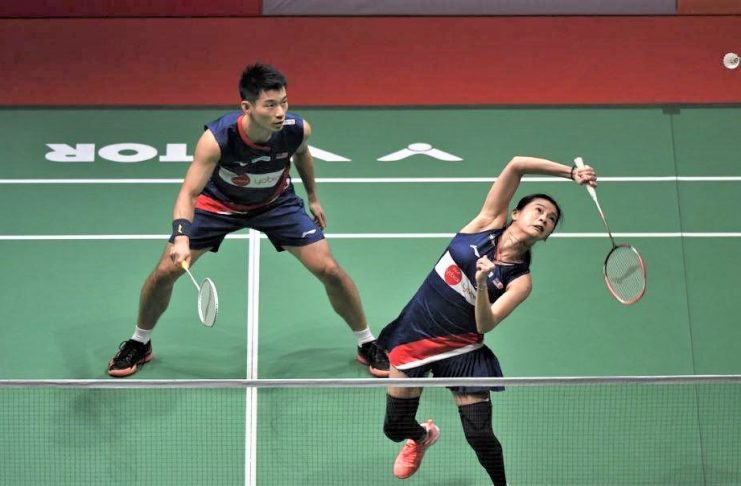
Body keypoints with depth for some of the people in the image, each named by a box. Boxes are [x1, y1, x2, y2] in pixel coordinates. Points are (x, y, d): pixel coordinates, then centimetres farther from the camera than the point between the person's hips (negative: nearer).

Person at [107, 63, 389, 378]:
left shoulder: (297, 129, -28)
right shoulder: (217, 138, -38)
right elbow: (188, 193, -37)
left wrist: (312, 196, 12)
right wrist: (181, 237, -55)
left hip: (276, 202, 2)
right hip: (218, 203, -1)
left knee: (330, 270, -8)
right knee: (165, 272, -7)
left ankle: (367, 344, 15)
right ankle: (139, 343, 22)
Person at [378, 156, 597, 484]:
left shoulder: (520, 279, -8)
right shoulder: (489, 222, -5)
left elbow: (485, 325, -19)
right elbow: (517, 165, -12)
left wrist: (482, 283, -34)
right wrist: (570, 172, -11)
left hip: (460, 350, -1)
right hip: (414, 333, 1)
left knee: (480, 437, -10)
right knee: (396, 428, 8)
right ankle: (422, 436, 47)